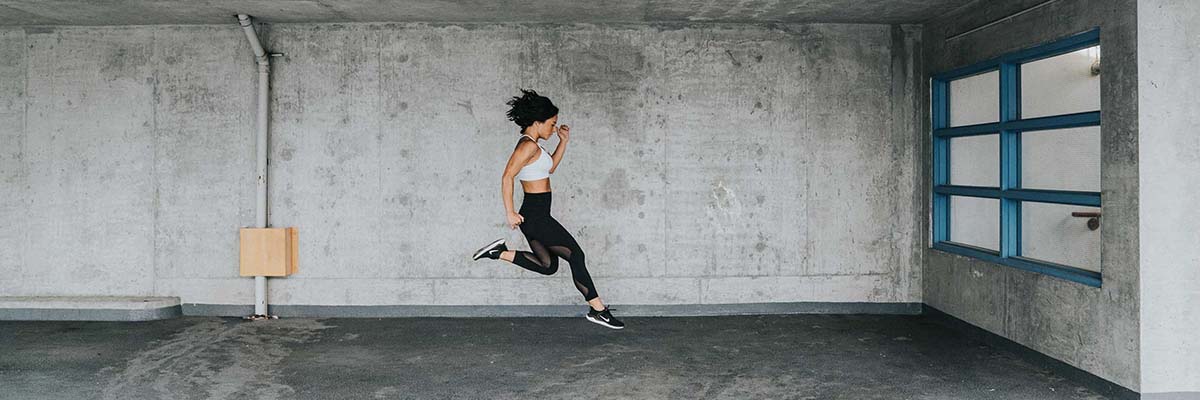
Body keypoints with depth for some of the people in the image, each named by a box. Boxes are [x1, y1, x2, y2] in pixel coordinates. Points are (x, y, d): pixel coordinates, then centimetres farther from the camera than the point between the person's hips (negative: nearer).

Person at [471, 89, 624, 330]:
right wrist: (510, 213, -21)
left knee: (548, 266, 17)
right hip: (535, 215, -10)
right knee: (575, 255, -3)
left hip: (536, 215, 10)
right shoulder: (528, 145, -16)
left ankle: (500, 253, 13)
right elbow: (507, 177, -22)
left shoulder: (530, 145, 14)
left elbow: (550, 167, 27)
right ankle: (598, 310, 4)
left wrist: (564, 142, 17)